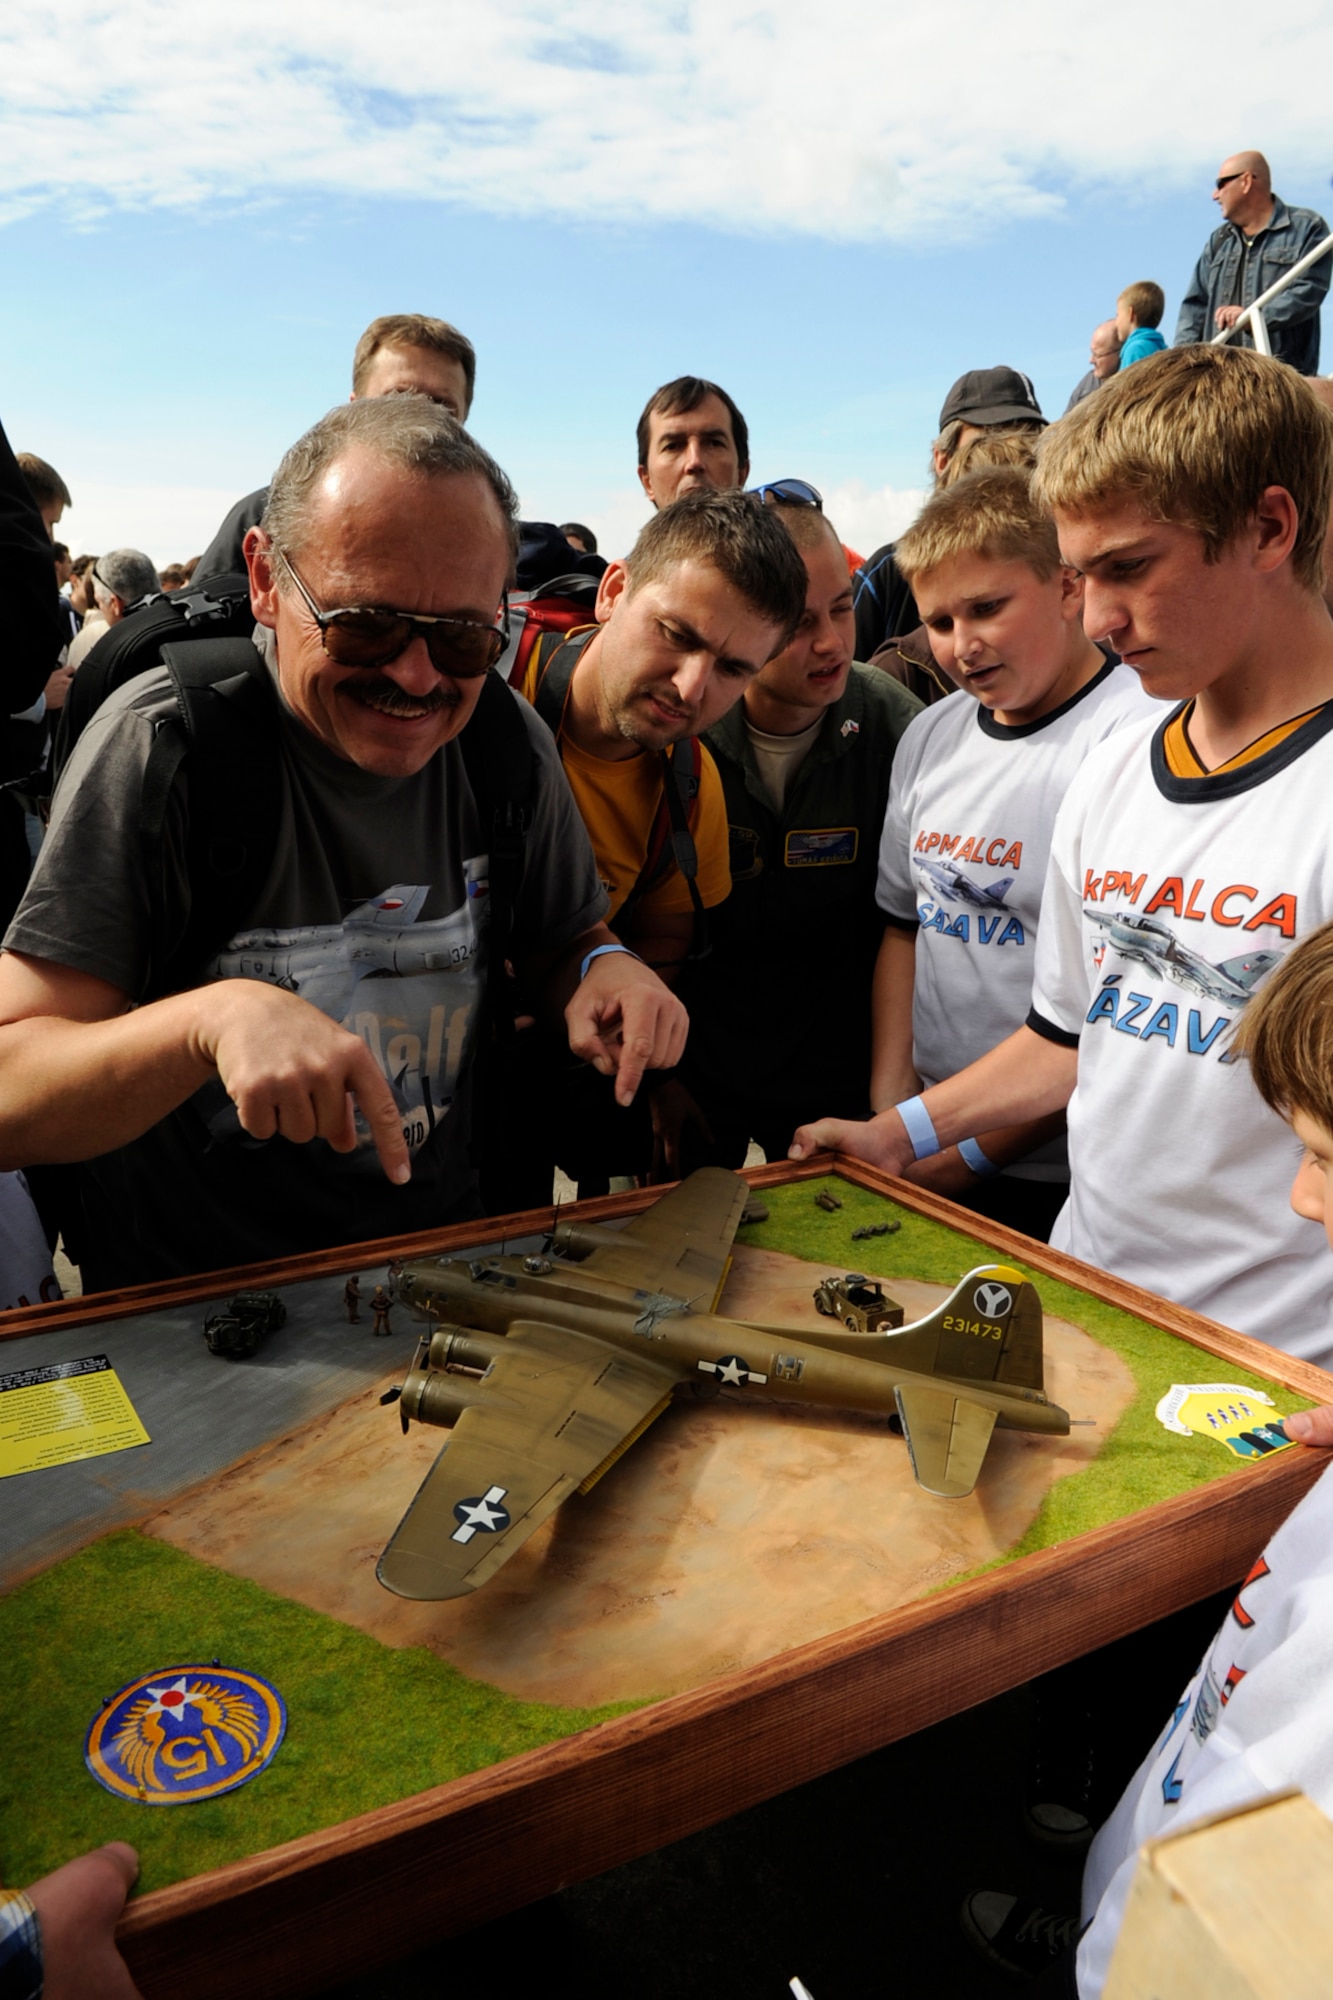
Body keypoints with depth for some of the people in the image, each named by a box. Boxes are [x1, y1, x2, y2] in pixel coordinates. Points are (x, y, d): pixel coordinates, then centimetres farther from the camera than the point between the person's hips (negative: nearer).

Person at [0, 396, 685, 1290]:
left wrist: (603, 967, -11)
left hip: (446, 1254, 4)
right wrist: (213, 1017, -35)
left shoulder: (506, 738, -3)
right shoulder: (163, 744, -16)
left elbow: (563, 937, 12)